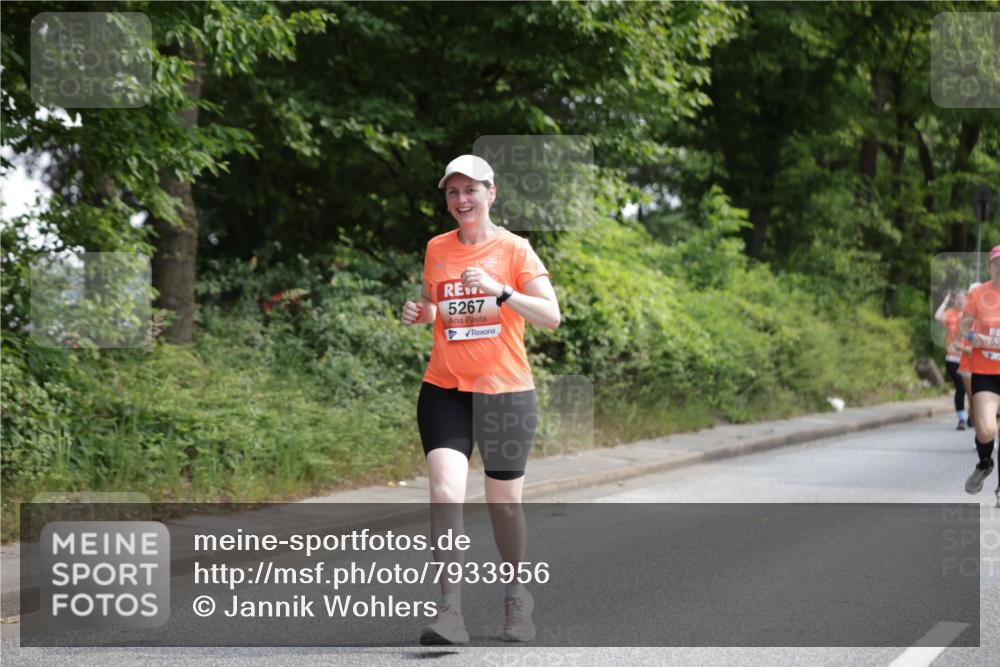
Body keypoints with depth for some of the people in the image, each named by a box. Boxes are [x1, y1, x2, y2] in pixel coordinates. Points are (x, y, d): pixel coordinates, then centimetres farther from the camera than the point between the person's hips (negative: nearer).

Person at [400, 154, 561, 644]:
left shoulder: (514, 249, -2)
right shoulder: (436, 249, 9)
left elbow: (551, 315, -10)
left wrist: (499, 291, -23)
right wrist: (418, 313, 1)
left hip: (506, 391, -2)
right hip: (445, 389, 2)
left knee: (503, 501, 5)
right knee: (445, 490, -16)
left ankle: (515, 595, 29)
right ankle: (450, 609, -18)